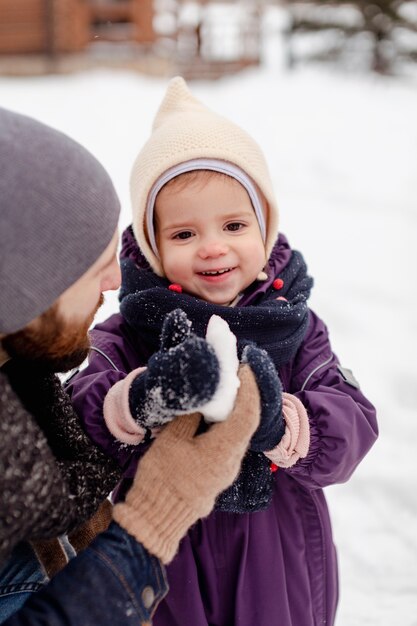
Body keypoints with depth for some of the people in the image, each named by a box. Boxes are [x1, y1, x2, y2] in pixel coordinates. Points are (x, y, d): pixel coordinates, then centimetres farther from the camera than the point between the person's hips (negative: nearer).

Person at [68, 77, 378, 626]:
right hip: (167, 573, -1)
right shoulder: (128, 334, -11)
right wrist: (137, 402, -43)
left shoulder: (296, 329, -7)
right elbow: (77, 428, -24)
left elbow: (354, 427, -17)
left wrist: (280, 422, -36)